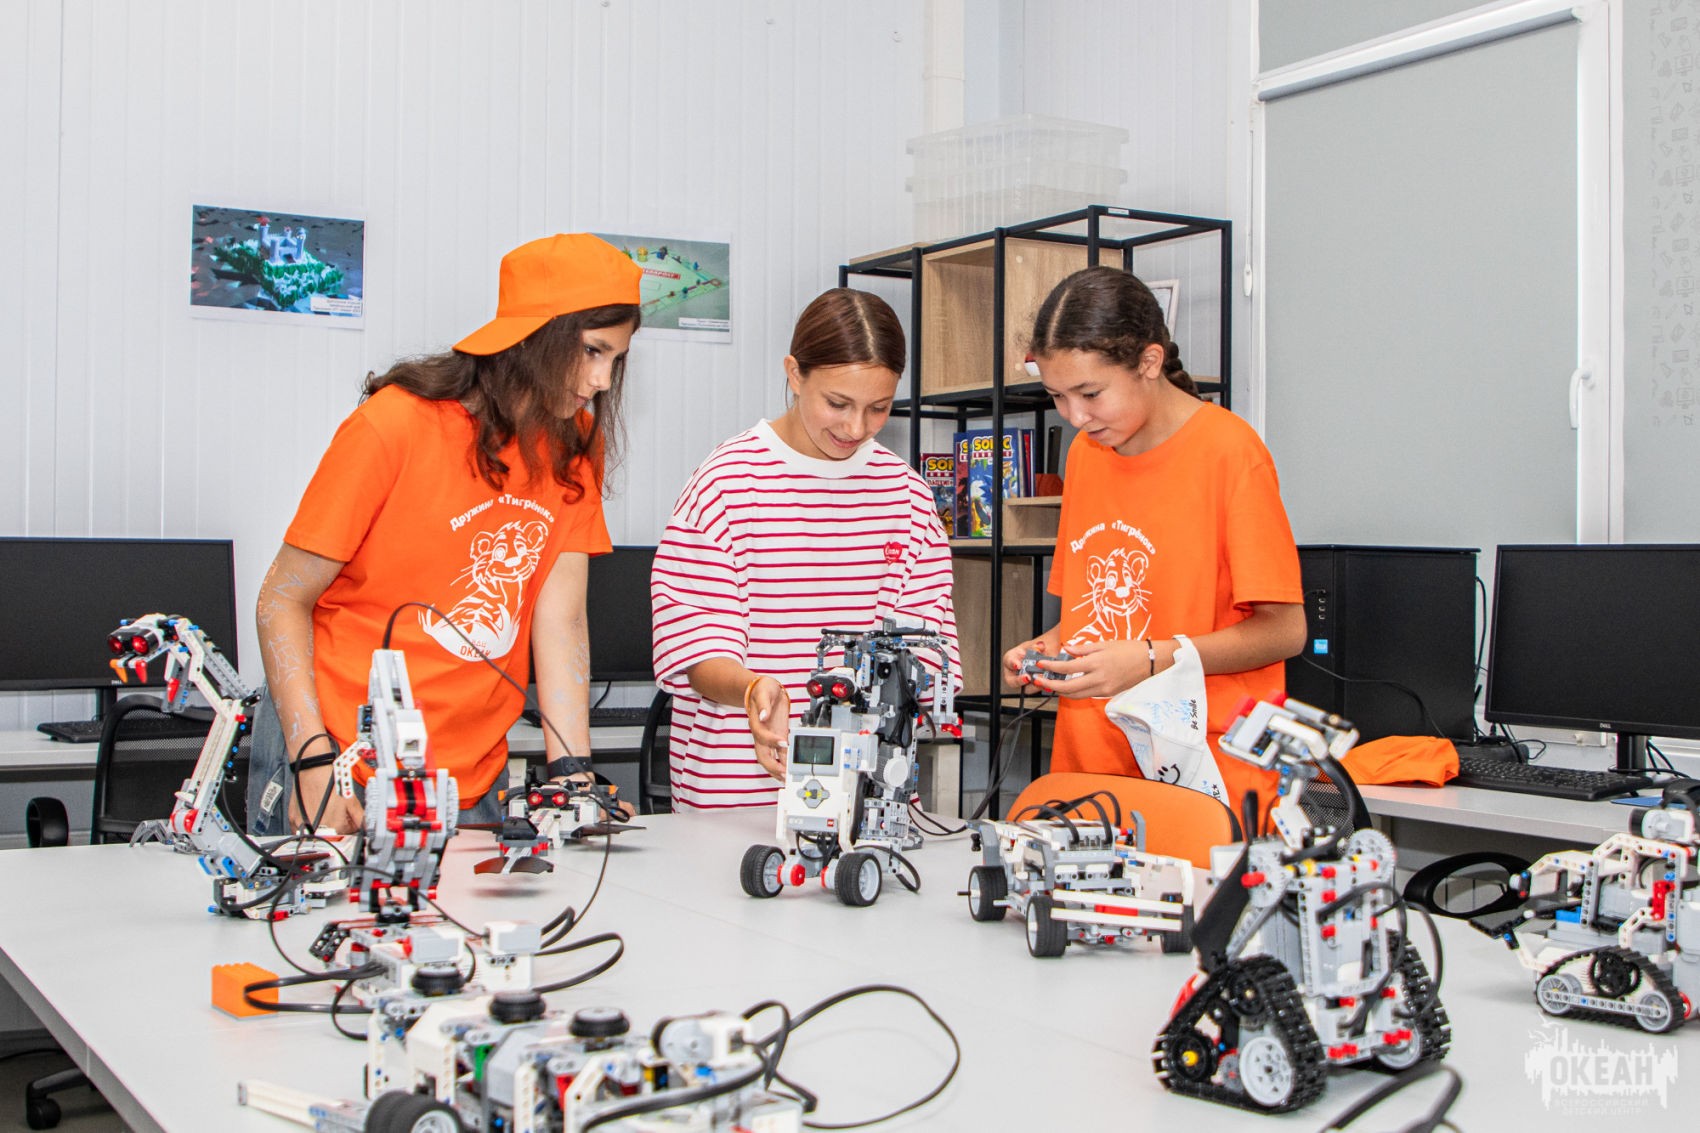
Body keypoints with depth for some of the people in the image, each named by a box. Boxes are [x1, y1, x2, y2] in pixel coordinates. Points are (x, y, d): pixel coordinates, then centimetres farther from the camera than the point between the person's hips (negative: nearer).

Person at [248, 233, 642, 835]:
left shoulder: (576, 446, 2)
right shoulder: (395, 425, -13)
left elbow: (561, 621, -3)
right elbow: (283, 601, -9)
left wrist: (573, 776, -13)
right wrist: (314, 760, -19)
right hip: (338, 756, -4)